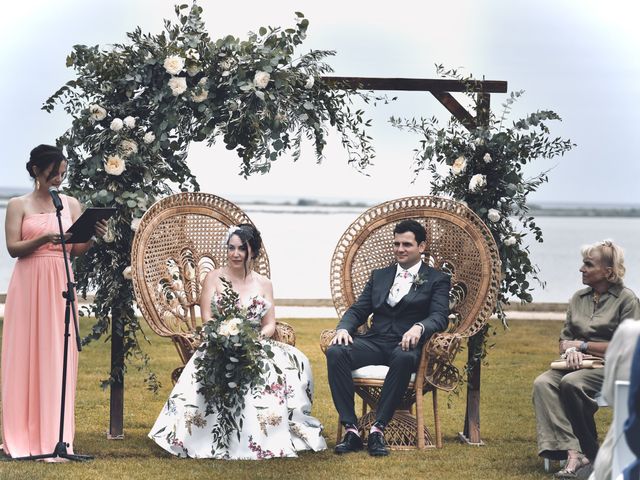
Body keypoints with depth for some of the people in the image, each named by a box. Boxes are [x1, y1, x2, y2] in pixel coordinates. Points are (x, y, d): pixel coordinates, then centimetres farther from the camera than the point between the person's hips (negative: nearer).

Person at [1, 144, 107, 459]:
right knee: (26, 355, -3)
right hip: (29, 283, -2)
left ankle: (54, 436, 1)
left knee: (58, 355, -1)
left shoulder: (71, 204, 11)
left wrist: (94, 236, -11)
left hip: (59, 284, 3)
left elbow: (77, 250, 8)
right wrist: (43, 239, -20)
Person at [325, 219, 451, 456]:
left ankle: (378, 428, -37)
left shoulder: (437, 279, 10)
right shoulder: (379, 276, 23)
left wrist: (419, 327, -28)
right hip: (375, 341, 4)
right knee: (335, 352, -27)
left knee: (403, 358, -41)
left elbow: (439, 316, -5)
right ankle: (351, 429, -31)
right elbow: (358, 310, 17)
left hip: (407, 344, -4)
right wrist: (343, 328, -6)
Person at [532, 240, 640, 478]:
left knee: (572, 383, -35)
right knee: (542, 383, -26)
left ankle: (589, 453, -19)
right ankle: (573, 452, -39)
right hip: (577, 365, 6)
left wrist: (582, 346, -5)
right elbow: (564, 339, 20)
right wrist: (570, 350, -5)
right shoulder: (579, 298, 17)